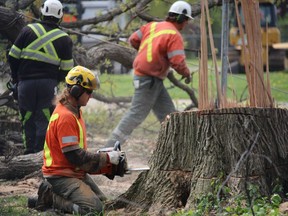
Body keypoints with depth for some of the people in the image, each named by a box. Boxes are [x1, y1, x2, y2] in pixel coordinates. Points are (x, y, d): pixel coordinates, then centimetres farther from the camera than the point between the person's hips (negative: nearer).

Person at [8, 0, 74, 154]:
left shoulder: (28, 30, 2)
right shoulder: (64, 39, 3)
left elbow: (12, 56, 4)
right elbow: (67, 69, 4)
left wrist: (15, 77, 16)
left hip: (26, 83, 0)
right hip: (48, 83, 0)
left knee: (28, 119, 9)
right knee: (44, 119, 4)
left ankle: (29, 151, 11)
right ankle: (41, 151, 1)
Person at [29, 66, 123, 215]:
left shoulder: (74, 112, 11)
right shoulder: (65, 117, -22)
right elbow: (75, 156, -23)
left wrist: (105, 158, 6)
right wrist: (107, 158, -15)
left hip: (76, 172, 10)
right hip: (61, 175, -10)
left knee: (101, 200, 13)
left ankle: (52, 192, 12)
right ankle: (50, 198, -6)